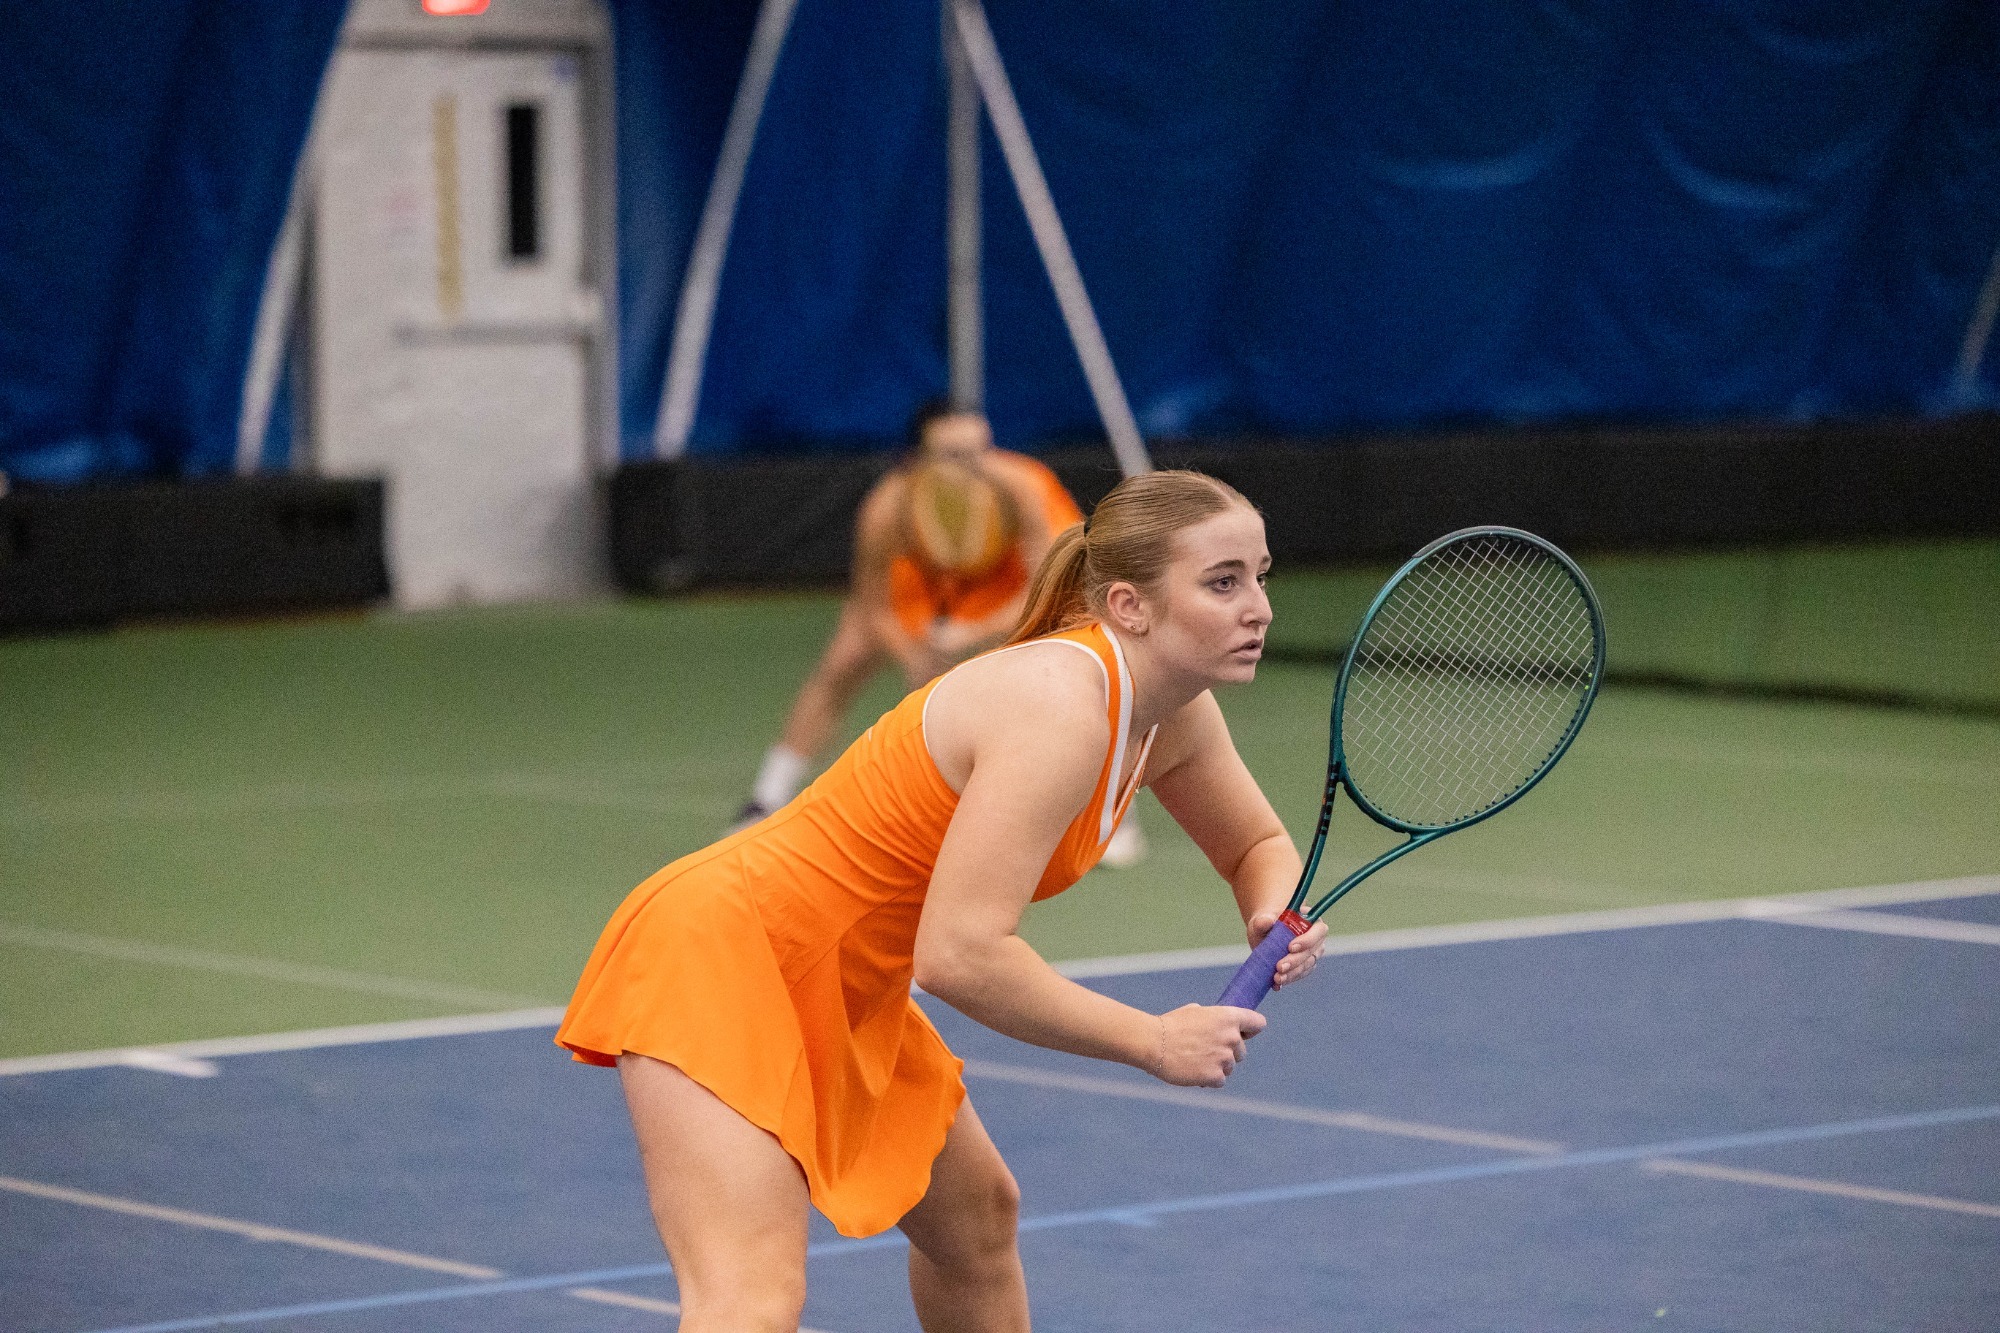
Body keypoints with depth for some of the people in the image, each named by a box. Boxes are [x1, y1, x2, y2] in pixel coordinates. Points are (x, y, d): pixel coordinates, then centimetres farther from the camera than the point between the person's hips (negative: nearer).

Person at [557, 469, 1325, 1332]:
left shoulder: (1173, 714, 0)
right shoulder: (1059, 707, -27)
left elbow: (1257, 846, 19)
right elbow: (961, 956, -32)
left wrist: (1277, 915, -5)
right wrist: (1154, 1042, -22)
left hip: (837, 993, 11)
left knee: (978, 1219, 28)